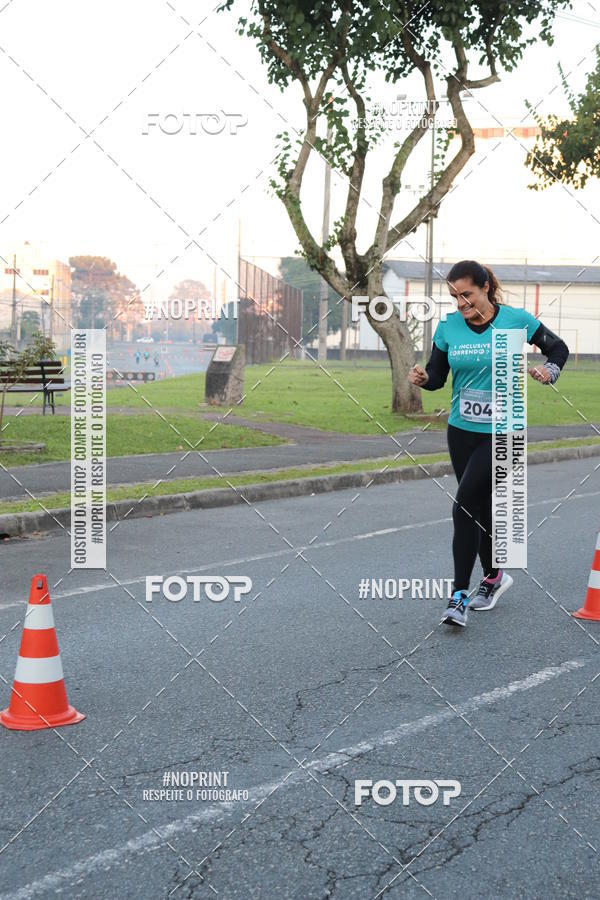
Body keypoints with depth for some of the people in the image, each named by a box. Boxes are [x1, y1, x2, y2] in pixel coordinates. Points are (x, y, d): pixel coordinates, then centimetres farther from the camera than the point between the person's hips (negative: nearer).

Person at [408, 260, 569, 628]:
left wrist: (548, 370, -13)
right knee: (479, 507, 14)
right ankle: (494, 576, 35)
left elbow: (559, 348, 7)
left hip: (502, 432, -4)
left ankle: (460, 595, -12)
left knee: (465, 504, -16)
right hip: (461, 431, 5)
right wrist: (422, 377, -16)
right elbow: (437, 376, 6)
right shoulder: (448, 327, 0)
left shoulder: (515, 319, -7)